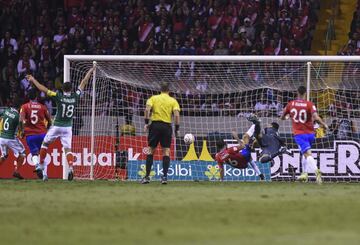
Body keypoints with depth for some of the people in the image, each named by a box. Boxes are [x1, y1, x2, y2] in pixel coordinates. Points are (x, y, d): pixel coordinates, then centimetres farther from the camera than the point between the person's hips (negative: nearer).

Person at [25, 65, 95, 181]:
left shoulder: (59, 96, -12)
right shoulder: (75, 97, -5)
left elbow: (43, 89, -12)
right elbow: (83, 83, 6)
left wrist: (33, 80, -3)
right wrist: (90, 71, 16)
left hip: (56, 126, -2)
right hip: (68, 128, 2)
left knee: (45, 143, 17)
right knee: (67, 149, 3)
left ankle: (40, 165, 17)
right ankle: (71, 168, -18)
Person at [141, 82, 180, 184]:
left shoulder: (153, 98, 7)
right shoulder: (173, 101, 6)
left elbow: (147, 109, -8)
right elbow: (177, 115, -6)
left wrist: (146, 122, -5)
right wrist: (177, 129, 0)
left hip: (155, 125, 1)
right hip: (167, 126, 0)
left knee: (151, 150, 7)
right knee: (166, 151, 3)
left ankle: (147, 176, 5)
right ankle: (165, 177, -3)